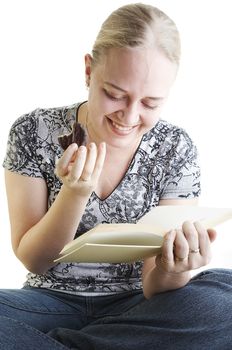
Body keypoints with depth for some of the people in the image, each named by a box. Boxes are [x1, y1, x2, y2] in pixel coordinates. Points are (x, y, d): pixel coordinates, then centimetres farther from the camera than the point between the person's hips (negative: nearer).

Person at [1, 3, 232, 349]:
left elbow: (153, 288, -7)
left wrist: (172, 273, -32)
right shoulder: (34, 132, -8)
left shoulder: (176, 150, -6)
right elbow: (33, 260, -5)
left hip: (135, 308, 3)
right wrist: (76, 193, -23)